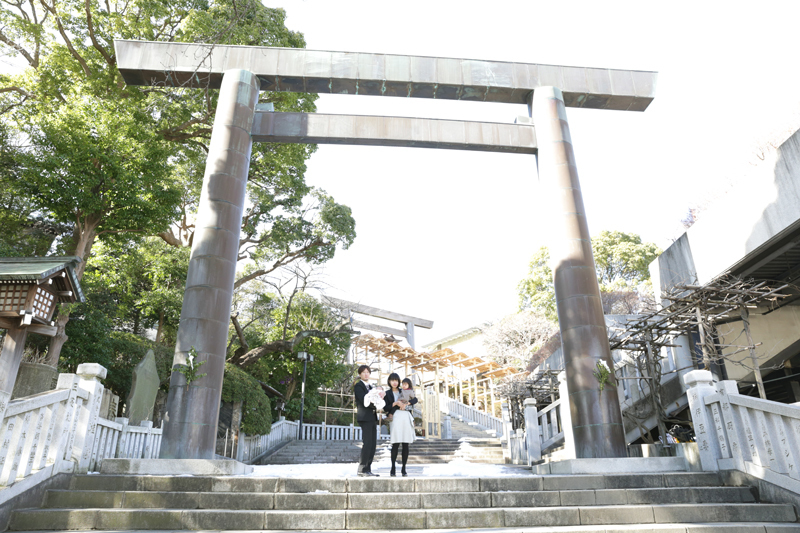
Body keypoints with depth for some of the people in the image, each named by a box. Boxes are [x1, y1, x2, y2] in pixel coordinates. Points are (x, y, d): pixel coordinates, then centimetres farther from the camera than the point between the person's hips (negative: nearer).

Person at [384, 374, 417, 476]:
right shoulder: (387, 393, 15)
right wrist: (395, 404, -8)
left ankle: (404, 468, 4)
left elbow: (415, 399, 6)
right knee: (396, 444, -11)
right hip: (395, 417, -2)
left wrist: (406, 403, -8)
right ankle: (393, 469, -4)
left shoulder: (404, 391, 19)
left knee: (406, 444, -2)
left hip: (406, 417, 2)